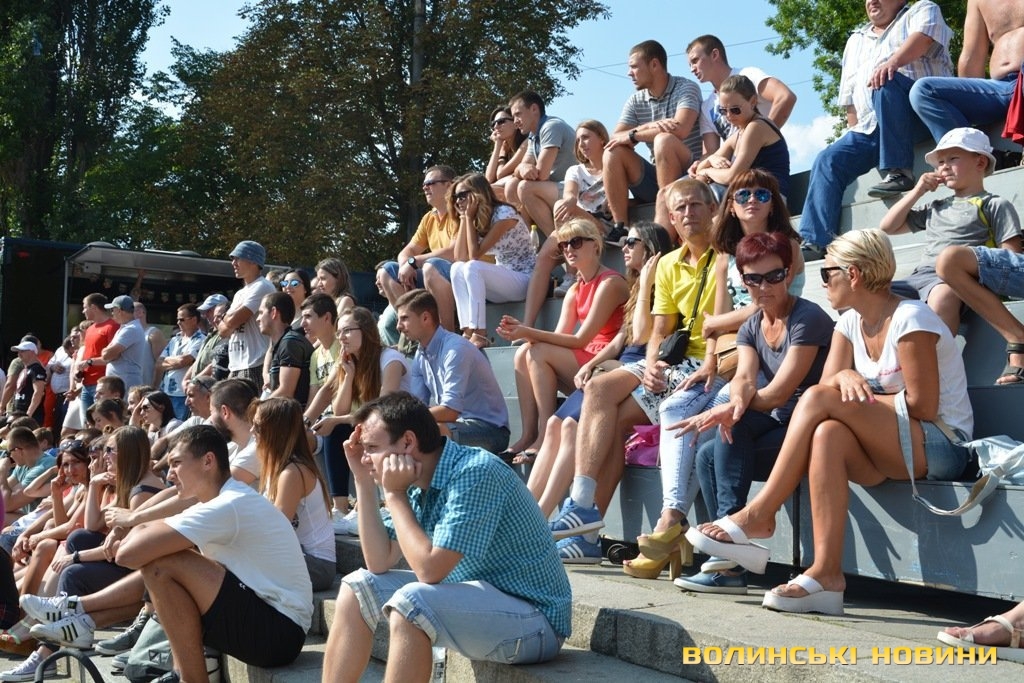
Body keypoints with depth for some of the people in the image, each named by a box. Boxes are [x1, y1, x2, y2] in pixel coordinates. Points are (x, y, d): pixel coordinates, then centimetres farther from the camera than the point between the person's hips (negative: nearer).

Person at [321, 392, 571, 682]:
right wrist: (364, 482, 0)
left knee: (411, 603, -31)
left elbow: (429, 569, -26)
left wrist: (394, 495, -16)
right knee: (359, 586, 10)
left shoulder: (474, 473, -22)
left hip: (535, 620, -9)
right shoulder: (420, 485, 4)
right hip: (477, 599, 9)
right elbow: (379, 563, 5)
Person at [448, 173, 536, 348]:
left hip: (526, 280, -7)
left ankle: (480, 334, -30)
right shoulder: (478, 221, 10)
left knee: (472, 268, -28)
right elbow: (460, 258, -4)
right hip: (503, 279, 8)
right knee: (457, 268, -14)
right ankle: (468, 331, -23)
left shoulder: (504, 213, -13)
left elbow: (475, 255, -19)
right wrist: (464, 219, -4)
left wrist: (469, 217, -12)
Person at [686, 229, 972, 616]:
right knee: (828, 434, -29)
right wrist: (846, 377, -22)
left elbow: (923, 406, -15)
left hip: (942, 447, -6)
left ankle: (758, 517, -23)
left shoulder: (910, 320, -13)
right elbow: (832, 380, 0)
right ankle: (826, 574, -36)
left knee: (821, 398, -25)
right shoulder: (851, 323, 11)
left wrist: (864, 397, -7)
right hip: (886, 449, 6)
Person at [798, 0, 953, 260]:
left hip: (923, 114, -6)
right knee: (828, 160, -15)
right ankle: (815, 242, -24)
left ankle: (899, 172, -31)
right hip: (871, 129, 6)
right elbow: (849, 97, 24)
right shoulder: (856, 40, 30)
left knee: (885, 83, -33)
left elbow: (923, 38, -12)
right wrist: (854, 135, 10)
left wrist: (894, 60, -31)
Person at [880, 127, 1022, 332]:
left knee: (943, 295, -43)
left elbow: (1011, 257, 4)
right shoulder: (936, 207, 30)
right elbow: (888, 227, 30)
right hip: (920, 276, 7)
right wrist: (917, 191, 22)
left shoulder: (994, 205, 12)